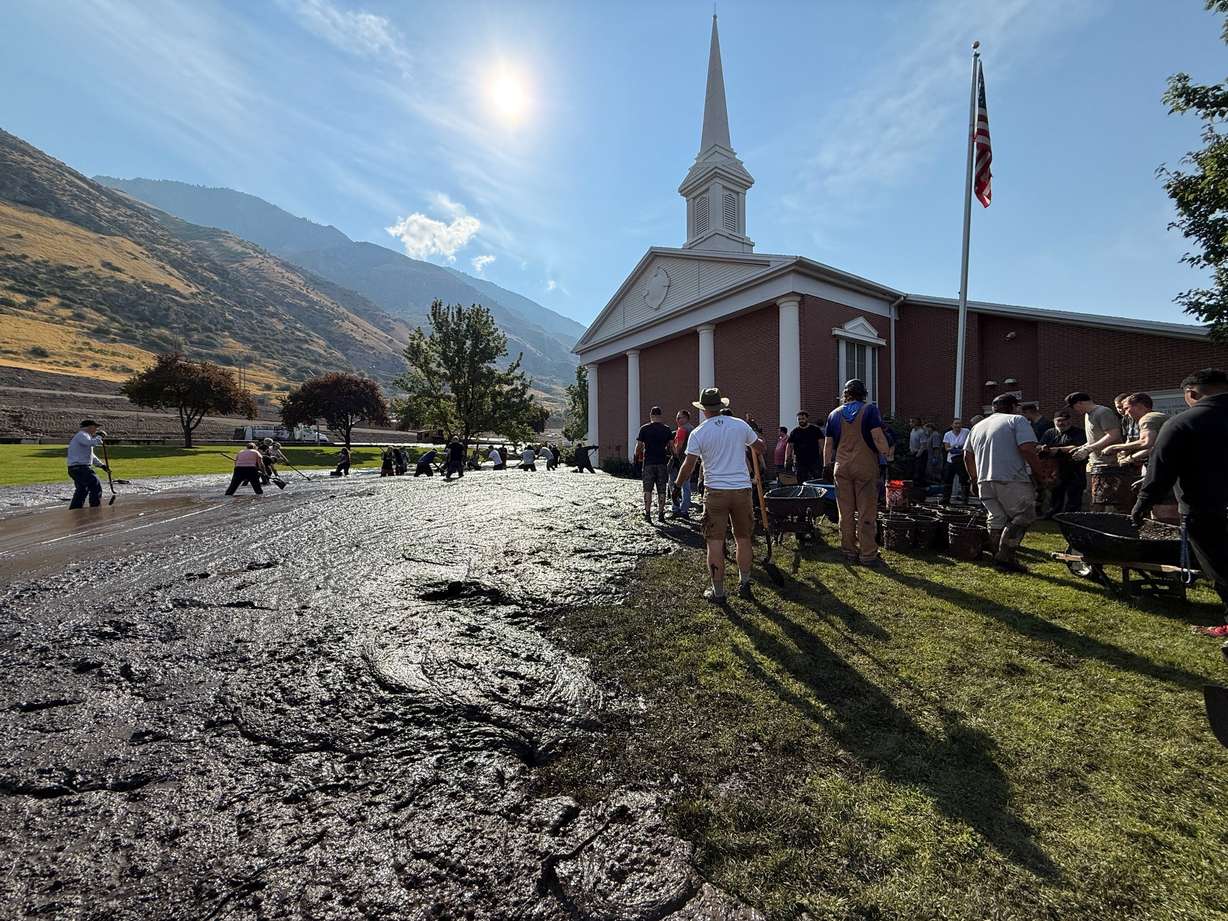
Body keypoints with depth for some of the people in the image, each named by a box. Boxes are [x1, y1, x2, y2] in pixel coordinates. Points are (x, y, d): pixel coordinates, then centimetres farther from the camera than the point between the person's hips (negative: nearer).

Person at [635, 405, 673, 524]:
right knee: (661, 490, 8)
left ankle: (647, 514, 1)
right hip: (662, 462, 1)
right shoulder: (666, 429, 2)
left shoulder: (644, 428, -3)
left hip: (648, 462, -1)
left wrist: (637, 454, 17)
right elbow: (671, 445, 0)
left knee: (648, 490, 4)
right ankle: (660, 514, 11)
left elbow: (639, 445, -2)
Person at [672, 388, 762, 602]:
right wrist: (756, 439, 41)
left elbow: (689, 466, -4)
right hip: (742, 489, 3)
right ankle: (744, 586, 26)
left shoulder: (698, 433, -4)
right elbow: (759, 445, 18)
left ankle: (718, 592, 10)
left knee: (715, 542, 4)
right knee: (743, 538, 17)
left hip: (715, 491, -3)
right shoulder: (740, 425, 3)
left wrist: (677, 486, 11)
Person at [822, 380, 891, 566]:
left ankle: (849, 552, 15)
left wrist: (827, 466, 13)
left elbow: (828, 444, 9)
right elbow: (878, 437, -11)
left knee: (846, 512, 8)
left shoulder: (835, 414, 9)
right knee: (866, 512, 2)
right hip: (866, 467, -3)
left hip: (842, 468, 3)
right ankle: (868, 555, 6)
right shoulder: (870, 410, -1)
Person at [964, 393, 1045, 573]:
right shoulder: (1017, 420, 0)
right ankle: (1005, 557, -1)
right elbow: (1027, 449, -13)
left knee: (997, 518, 16)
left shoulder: (977, 426, 20)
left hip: (984, 482, 6)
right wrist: (1039, 473, -4)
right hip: (1012, 481, -6)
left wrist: (975, 479, 28)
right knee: (1022, 517, 3)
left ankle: (996, 556, 17)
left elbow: (967, 456, 20)